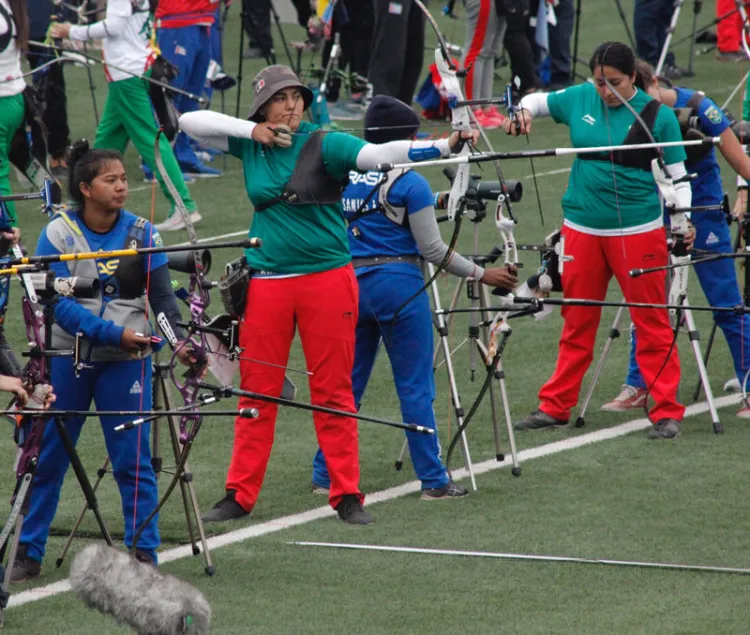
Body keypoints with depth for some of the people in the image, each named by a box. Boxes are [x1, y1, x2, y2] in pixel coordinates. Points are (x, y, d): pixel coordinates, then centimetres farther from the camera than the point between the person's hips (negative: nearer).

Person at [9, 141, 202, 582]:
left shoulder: (142, 232, -1)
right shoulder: (58, 234, -7)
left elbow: (162, 297, -1)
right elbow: (58, 304, -13)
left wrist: (179, 340, -18)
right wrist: (114, 334, -21)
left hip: (125, 362, 1)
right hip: (67, 358, -1)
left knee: (133, 459, -1)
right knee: (48, 458, 5)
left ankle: (144, 553, 7)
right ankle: (29, 553, 16)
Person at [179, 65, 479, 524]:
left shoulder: (326, 145, -6)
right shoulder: (250, 145, 6)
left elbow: (380, 154, -18)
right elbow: (191, 121, 7)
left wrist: (447, 144, -33)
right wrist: (251, 130, -6)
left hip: (327, 278, -3)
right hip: (267, 281, 3)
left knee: (333, 392, 2)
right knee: (257, 391, 6)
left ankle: (347, 495, 8)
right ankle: (240, 496, 13)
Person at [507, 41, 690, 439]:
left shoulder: (657, 116, -4)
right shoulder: (580, 100, 4)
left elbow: (676, 174, 0)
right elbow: (537, 101, 22)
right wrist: (524, 114, 0)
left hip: (638, 230, -3)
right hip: (583, 228, 3)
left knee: (652, 322, -1)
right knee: (577, 323, 11)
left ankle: (667, 411, 5)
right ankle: (555, 407, 19)